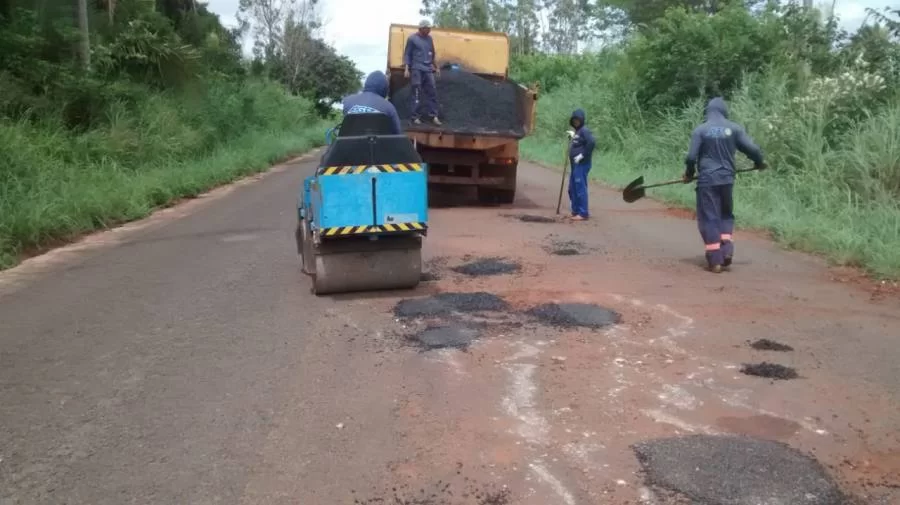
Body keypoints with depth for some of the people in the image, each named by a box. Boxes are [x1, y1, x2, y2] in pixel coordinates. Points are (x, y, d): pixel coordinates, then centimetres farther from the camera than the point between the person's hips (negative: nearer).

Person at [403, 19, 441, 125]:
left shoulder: (429, 38, 13)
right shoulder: (412, 38, -1)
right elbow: (407, 54, -1)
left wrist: (435, 67, 25)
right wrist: (406, 69, -9)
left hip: (428, 69, 5)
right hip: (416, 69, -5)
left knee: (432, 92, -1)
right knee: (417, 93, -4)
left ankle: (434, 116, 3)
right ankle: (415, 117, -1)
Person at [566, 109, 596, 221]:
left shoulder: (584, 130, -12)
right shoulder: (577, 130, 17)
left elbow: (591, 142, -25)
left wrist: (583, 155, -21)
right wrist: (572, 137, 16)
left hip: (582, 164, -10)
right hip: (575, 164, 10)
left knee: (580, 188, -9)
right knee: (572, 188, 14)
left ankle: (583, 213, -5)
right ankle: (575, 211, 22)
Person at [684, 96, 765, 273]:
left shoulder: (700, 130, -3)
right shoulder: (734, 128, 2)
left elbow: (691, 157, -6)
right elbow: (752, 148, -2)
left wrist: (689, 174, 12)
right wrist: (759, 163, 19)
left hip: (707, 180, -2)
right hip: (727, 179, 2)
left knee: (709, 218, 2)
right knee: (726, 215, 20)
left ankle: (715, 260, -2)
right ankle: (727, 251, 3)